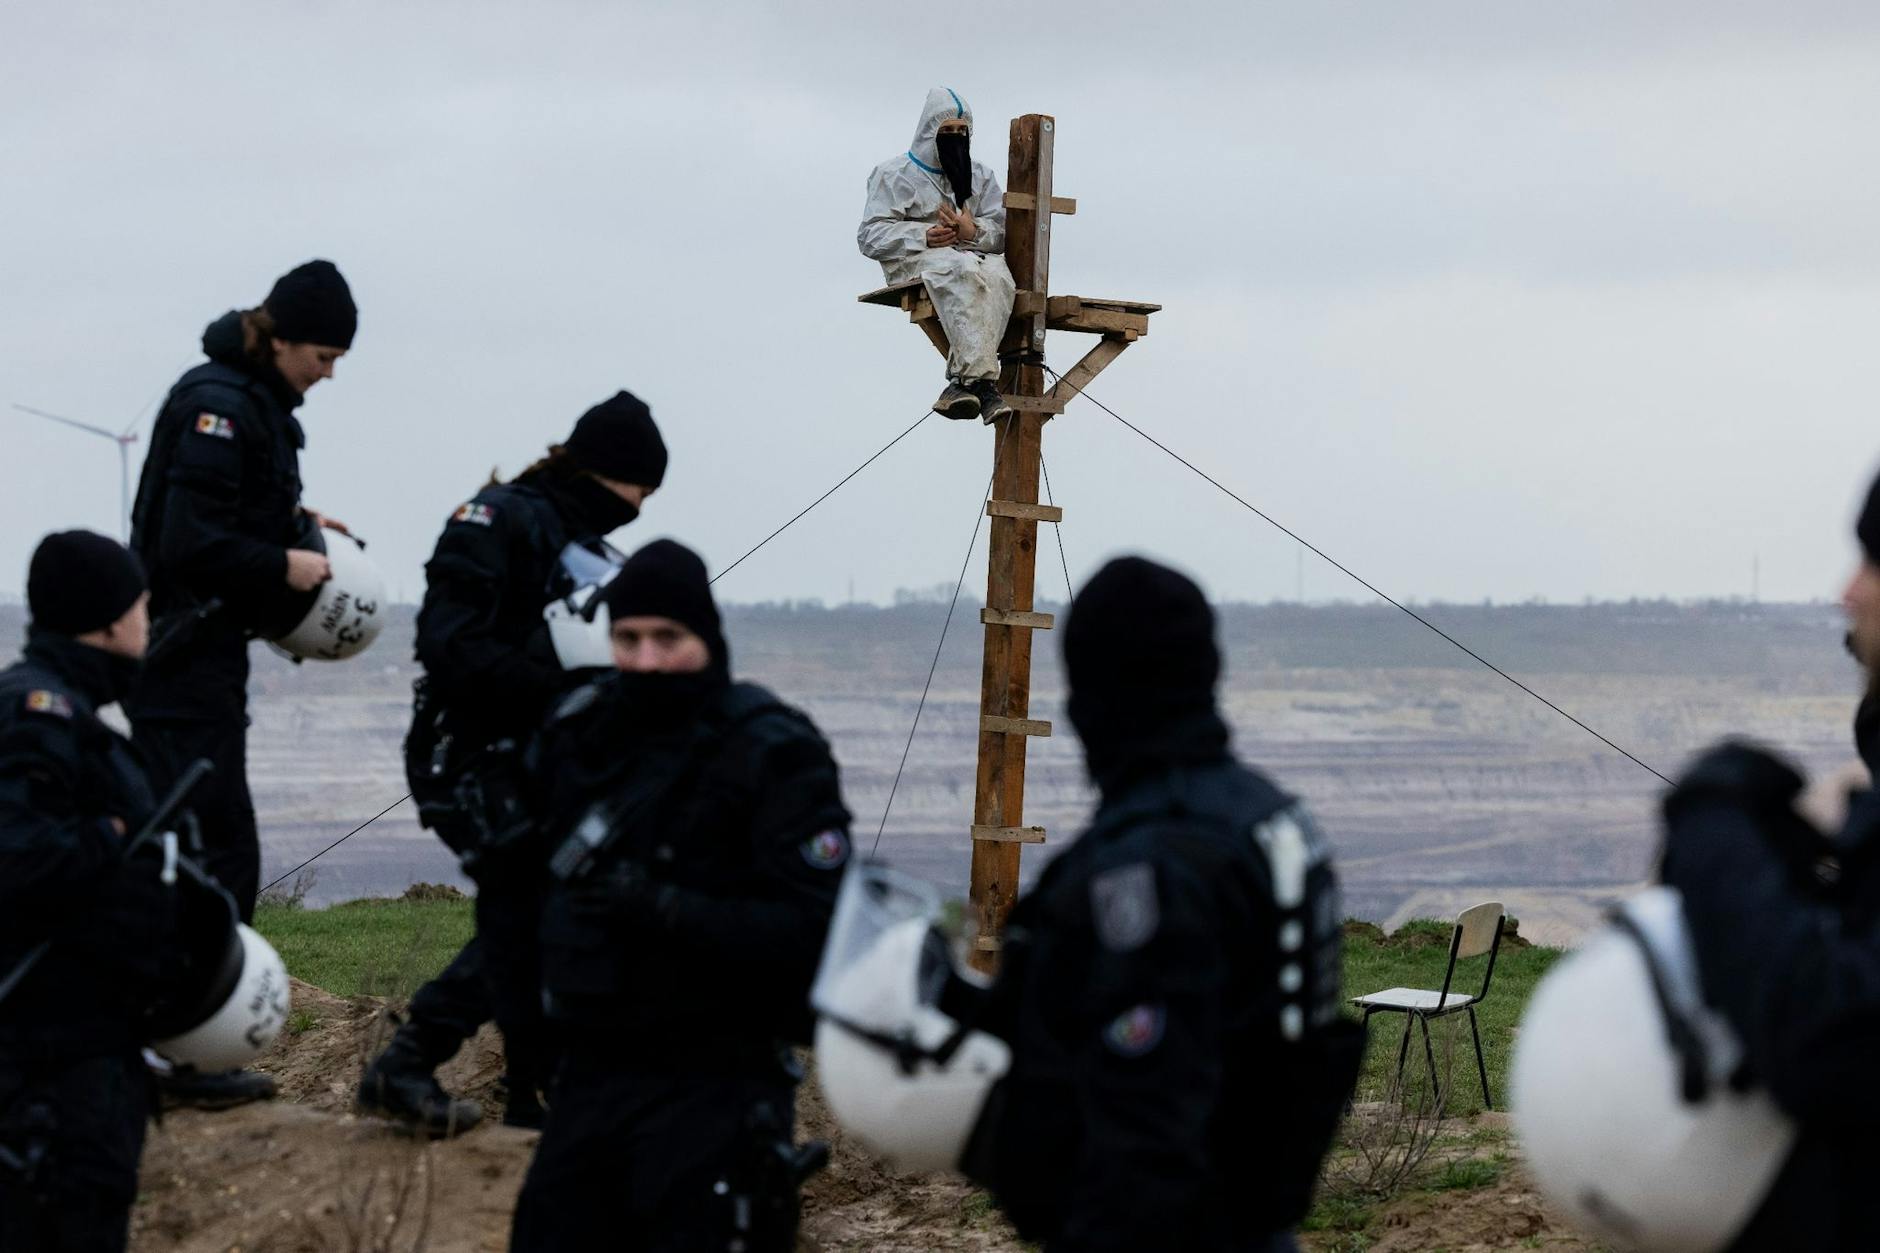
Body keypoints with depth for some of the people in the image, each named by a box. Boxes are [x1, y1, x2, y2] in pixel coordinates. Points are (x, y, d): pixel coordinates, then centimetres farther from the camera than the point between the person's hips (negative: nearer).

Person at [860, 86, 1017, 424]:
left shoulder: (981, 177, 25)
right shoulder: (895, 174, 12)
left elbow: (1002, 232, 13)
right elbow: (871, 236, 2)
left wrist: (974, 232, -11)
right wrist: (924, 236, -13)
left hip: (974, 255, 3)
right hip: (915, 261, -3)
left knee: (997, 274, -36)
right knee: (964, 272, -40)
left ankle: (965, 379, -47)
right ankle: (982, 381, -51)